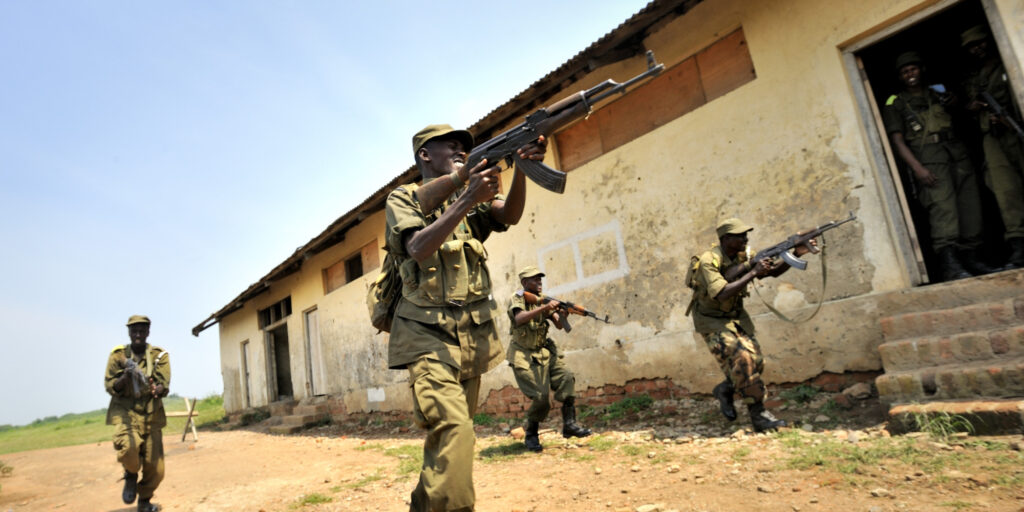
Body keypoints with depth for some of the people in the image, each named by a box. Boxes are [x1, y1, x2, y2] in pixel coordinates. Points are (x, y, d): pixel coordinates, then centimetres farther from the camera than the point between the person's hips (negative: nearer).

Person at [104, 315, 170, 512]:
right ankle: (131, 475, 6)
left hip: (151, 414, 1)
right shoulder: (118, 355, 0)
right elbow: (110, 387, -2)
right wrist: (125, 378, -23)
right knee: (127, 448, -30)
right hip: (125, 411, -1)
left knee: (155, 469, 2)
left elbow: (164, 386, -8)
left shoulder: (160, 355, -1)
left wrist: (155, 390, -32)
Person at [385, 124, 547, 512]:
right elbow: (419, 249, -16)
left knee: (448, 436, 15)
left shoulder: (472, 201, 17)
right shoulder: (403, 199, 3)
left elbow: (509, 214, -4)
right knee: (453, 432, -23)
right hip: (428, 337, -5)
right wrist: (467, 200, -26)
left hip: (473, 339, 6)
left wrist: (521, 169, -23)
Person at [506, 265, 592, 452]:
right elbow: (519, 319, -29)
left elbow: (559, 324, 1)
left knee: (567, 377, -17)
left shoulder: (543, 300, 8)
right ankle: (531, 435, 8)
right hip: (524, 356, -5)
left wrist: (563, 313, -21)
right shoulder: (517, 298, -8)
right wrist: (544, 308, -36)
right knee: (541, 397, -14)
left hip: (544, 352, 6)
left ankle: (569, 424, -10)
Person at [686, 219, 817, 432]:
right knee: (742, 359, -19)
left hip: (736, 317, 7)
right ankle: (758, 415, -11)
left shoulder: (744, 256, -2)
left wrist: (796, 254, -19)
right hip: (712, 322, -7)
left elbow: (774, 271, -3)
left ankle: (725, 389, 26)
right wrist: (753, 273, -33)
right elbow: (722, 294, -35)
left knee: (756, 361, 1)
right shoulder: (709, 261, -25)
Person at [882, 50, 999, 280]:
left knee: (970, 205, -3)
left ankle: (971, 257, 1)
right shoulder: (896, 104, 9)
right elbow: (897, 140, -2)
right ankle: (948, 261, -27)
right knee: (942, 205, -20)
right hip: (928, 158, -5)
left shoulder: (940, 96, 24)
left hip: (957, 153, 5)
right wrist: (917, 168, -13)